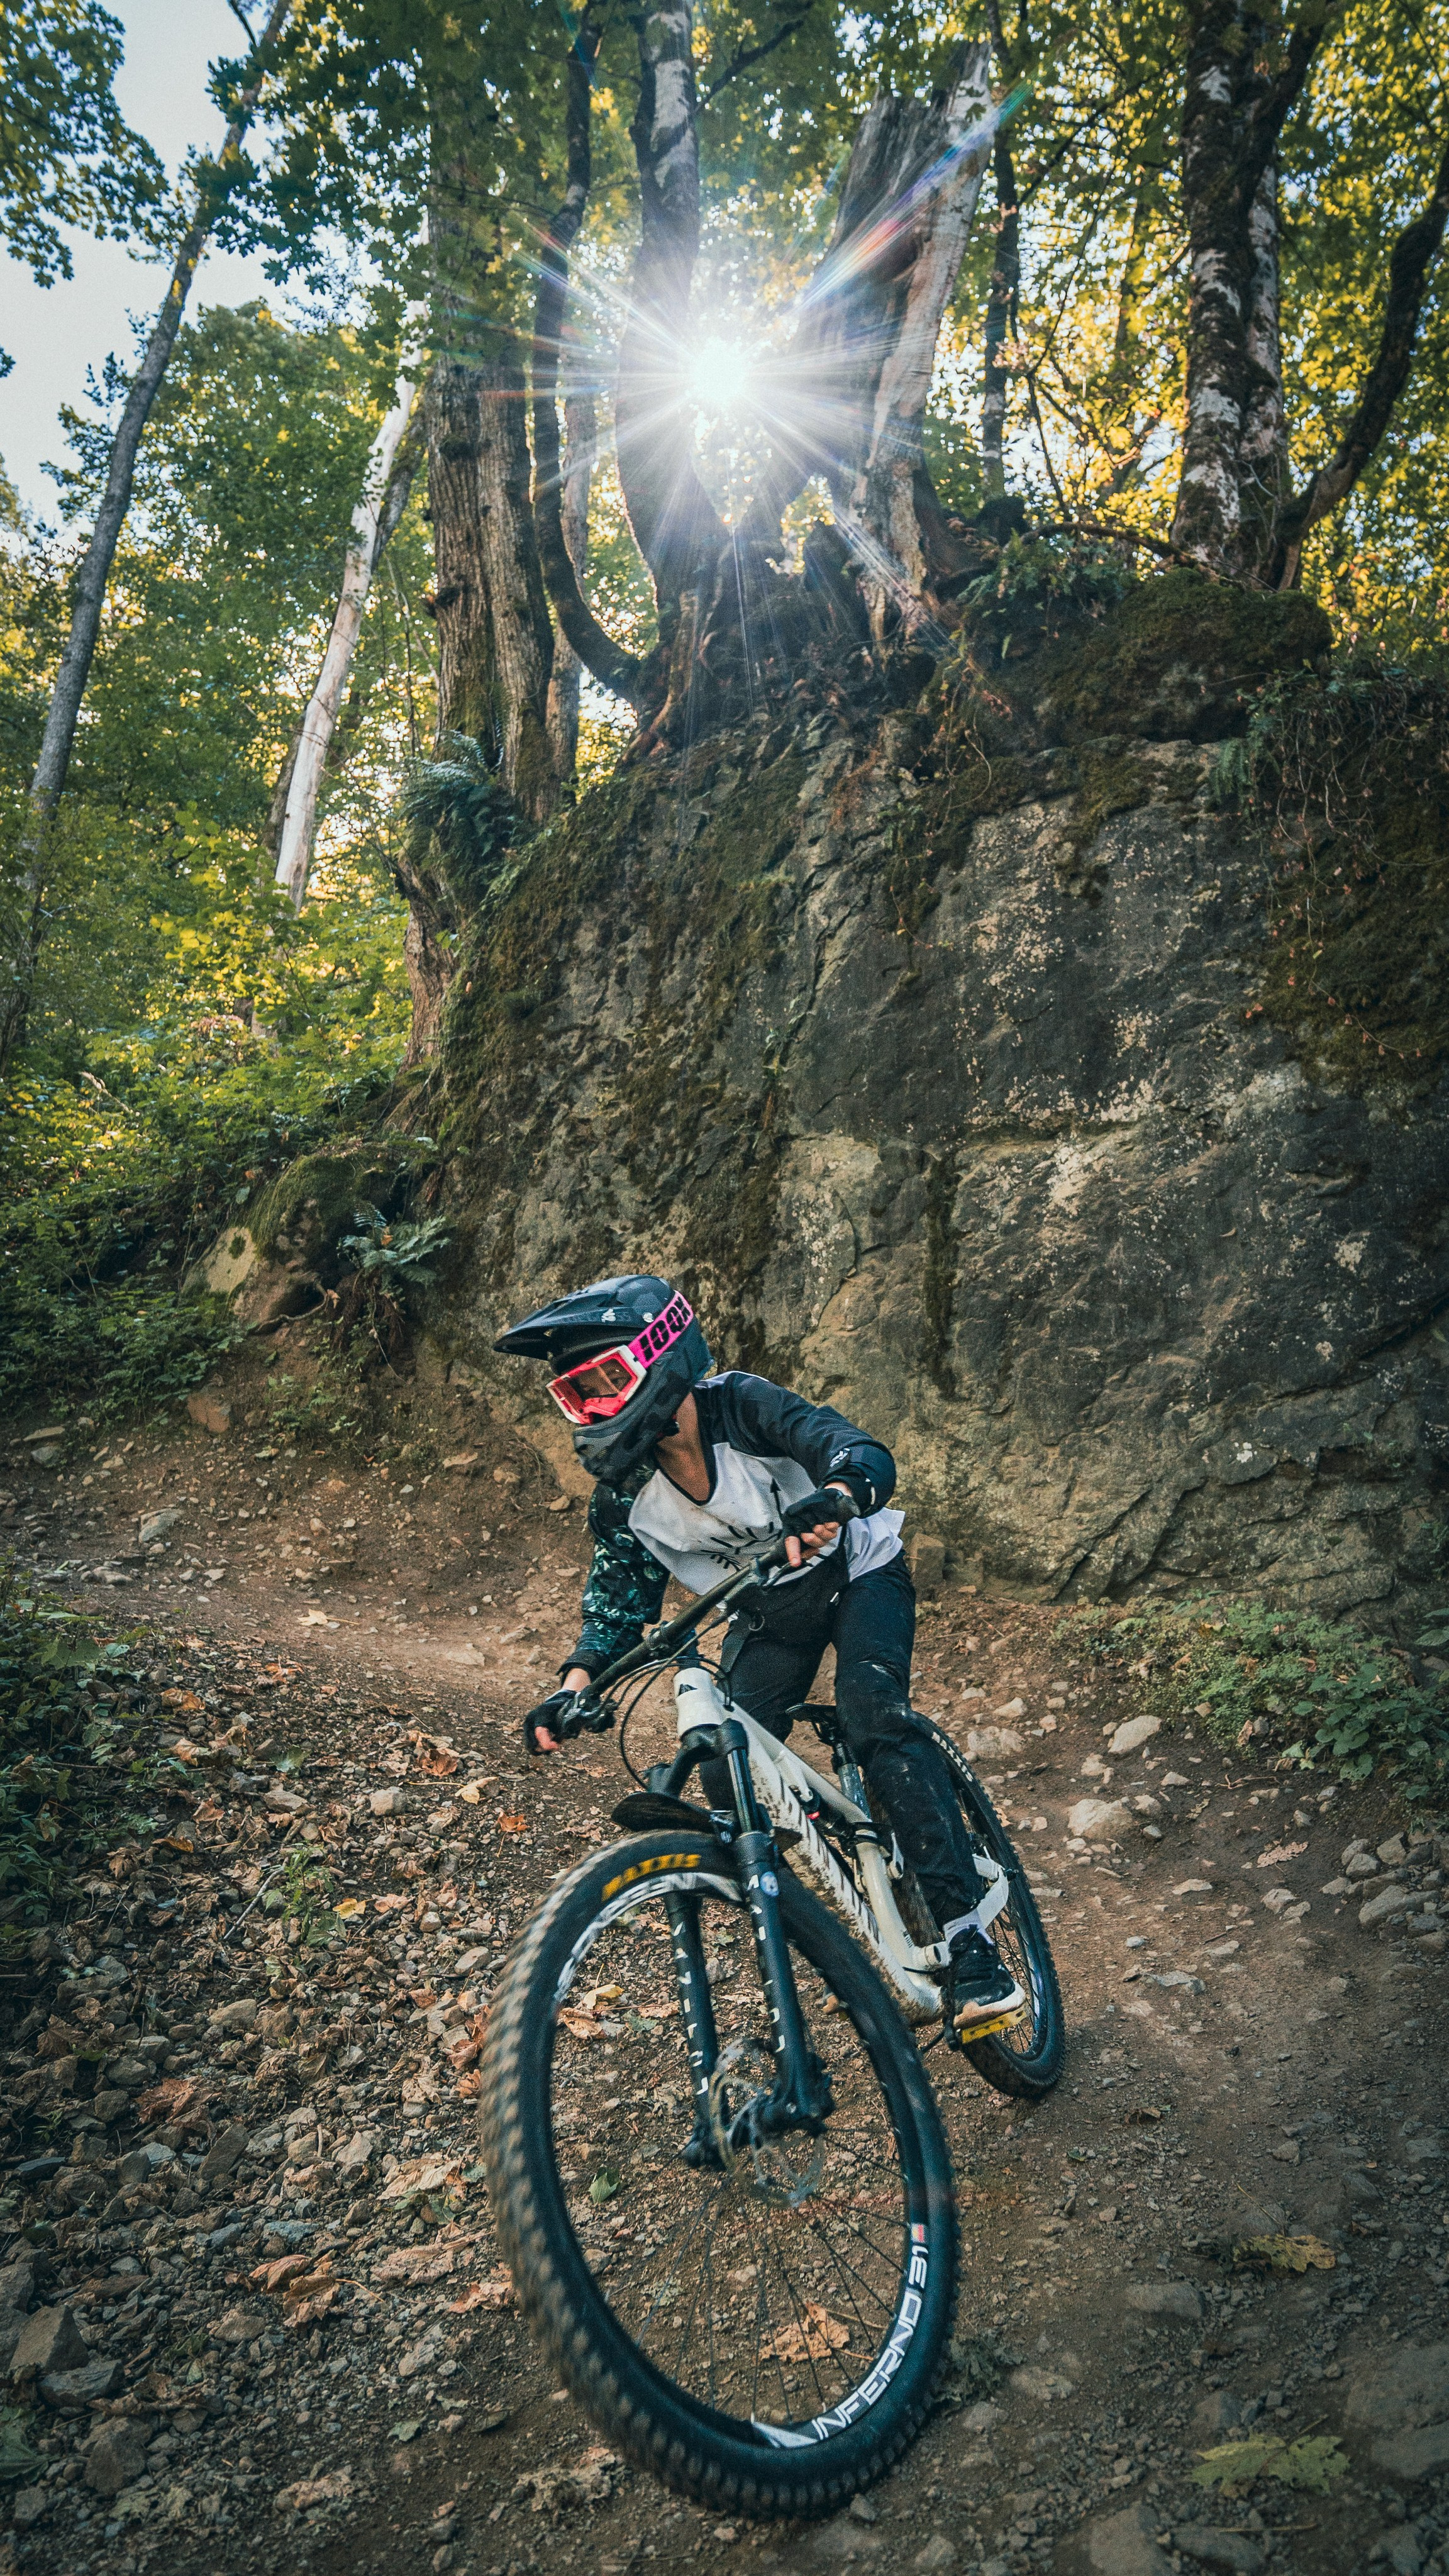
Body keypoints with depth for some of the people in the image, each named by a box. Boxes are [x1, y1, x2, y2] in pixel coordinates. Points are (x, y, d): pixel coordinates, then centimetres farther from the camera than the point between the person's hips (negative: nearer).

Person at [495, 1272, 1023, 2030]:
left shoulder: (741, 1406, -31)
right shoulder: (624, 1491, -17)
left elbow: (862, 1454, -43)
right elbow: (618, 1592, -9)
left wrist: (829, 1501, -66)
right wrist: (575, 1684, -26)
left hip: (857, 1575, -4)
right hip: (767, 1614, 5)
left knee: (874, 1718, -28)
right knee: (729, 1782, -9)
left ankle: (968, 1939, -21)